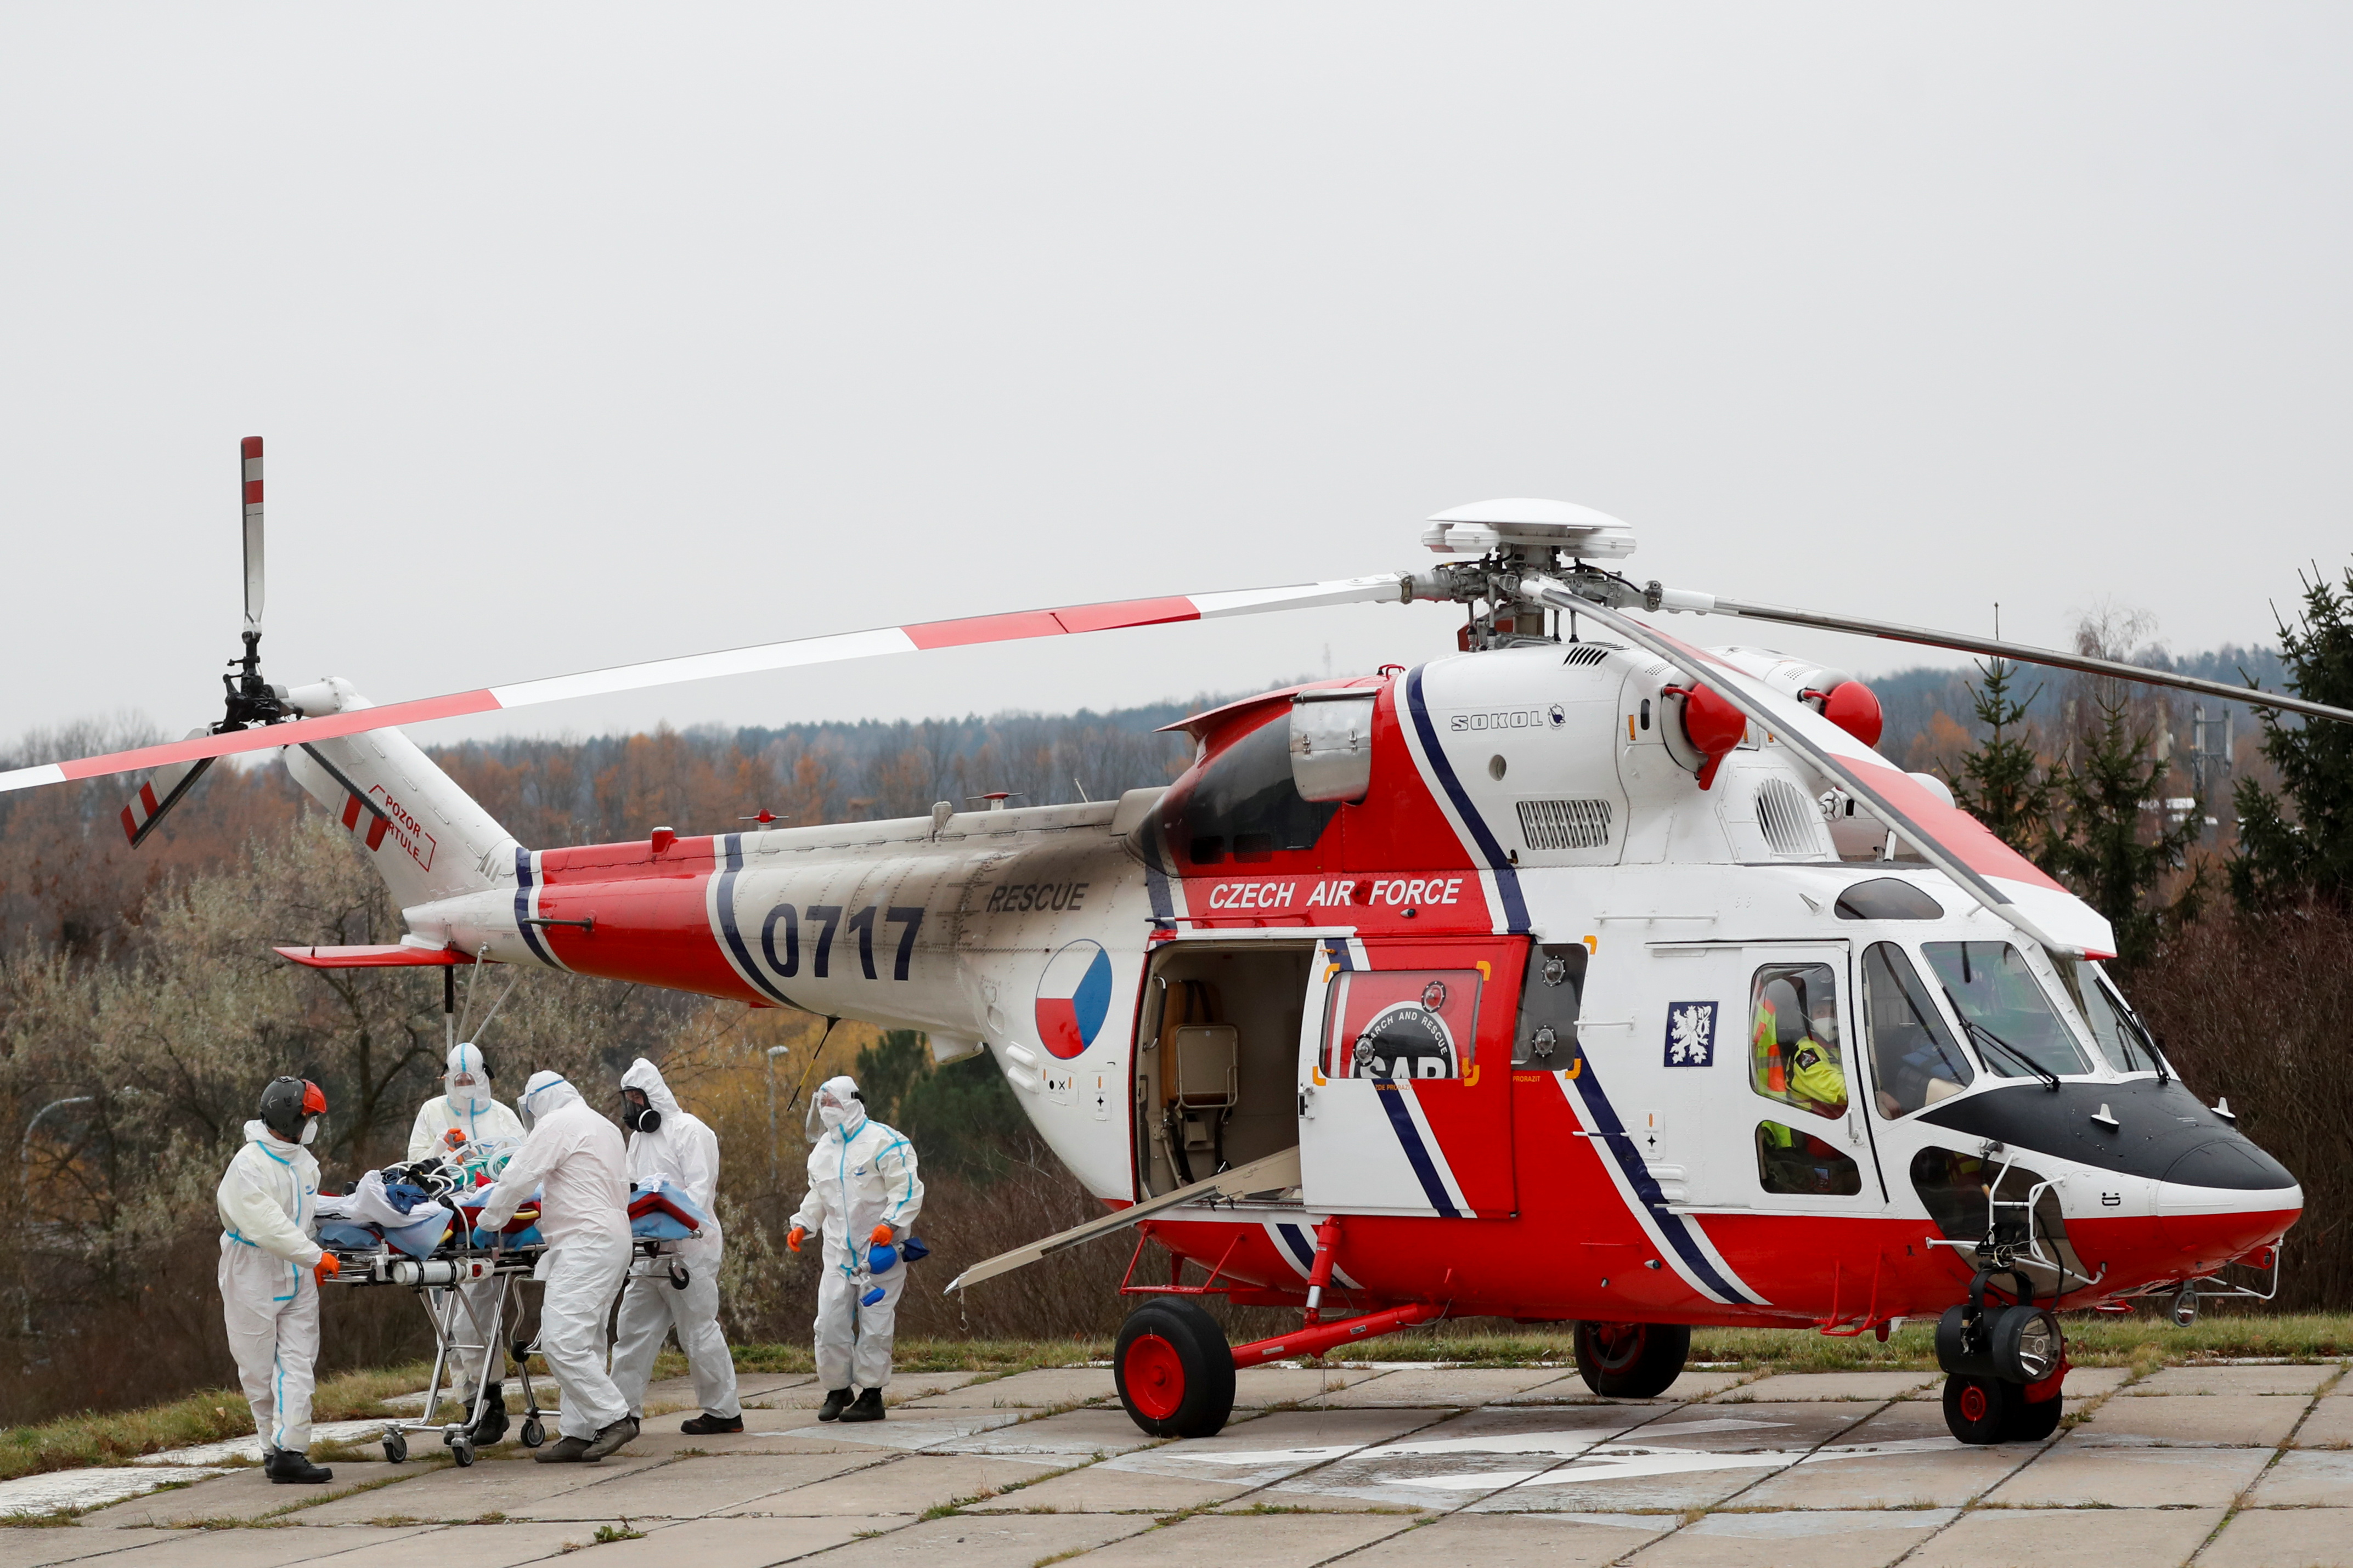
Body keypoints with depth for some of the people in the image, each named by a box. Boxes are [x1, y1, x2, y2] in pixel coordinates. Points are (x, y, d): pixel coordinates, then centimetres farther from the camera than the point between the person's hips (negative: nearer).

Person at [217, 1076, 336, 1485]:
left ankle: (289, 1452, -9)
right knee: (259, 1370, 4)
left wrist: (316, 1265, 11)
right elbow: (268, 1227, -25)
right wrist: (316, 1256, -23)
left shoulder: (304, 1162, 9)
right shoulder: (249, 1166, -18)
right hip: (254, 1279, -6)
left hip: (297, 1281, 6)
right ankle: (275, 1443, 17)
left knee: (297, 1365, -4)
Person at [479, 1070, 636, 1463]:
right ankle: (578, 1434, 4)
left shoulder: (556, 1125, -6)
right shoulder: (607, 1129, 24)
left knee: (562, 1341, -15)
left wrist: (488, 1222, 5)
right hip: (615, 1236, 10)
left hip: (585, 1243, -10)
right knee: (582, 1342, 7)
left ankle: (614, 1417, -18)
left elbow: (518, 1179, -9)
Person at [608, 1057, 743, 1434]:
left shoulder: (690, 1131, -6)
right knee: (632, 1328, 6)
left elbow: (700, 1190, -14)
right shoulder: (640, 1137, 21)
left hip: (689, 1250, -9)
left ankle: (723, 1412, 4)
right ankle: (625, 1409, 10)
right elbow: (631, 1186, 20)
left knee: (699, 1332, -4)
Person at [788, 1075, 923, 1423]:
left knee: (874, 1325, -3)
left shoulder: (882, 1142, -9)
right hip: (839, 1252, 6)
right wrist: (802, 1225, 12)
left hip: (879, 1250, -6)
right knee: (830, 1323, 1)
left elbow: (907, 1188, -12)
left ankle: (872, 1396, 4)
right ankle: (837, 1390, 15)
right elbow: (817, 1197, 27)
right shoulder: (823, 1149, 15)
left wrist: (890, 1224, -24)